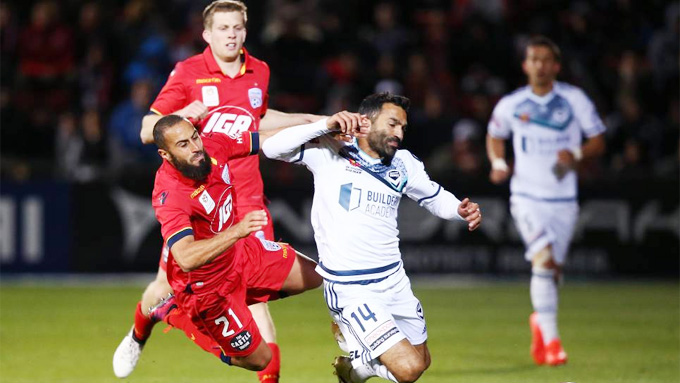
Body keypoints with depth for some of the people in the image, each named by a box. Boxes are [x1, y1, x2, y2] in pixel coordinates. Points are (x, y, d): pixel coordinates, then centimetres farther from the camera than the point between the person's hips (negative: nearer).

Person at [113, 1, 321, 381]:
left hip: (246, 199, 2)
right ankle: (138, 337, 40)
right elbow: (147, 131, -3)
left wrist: (309, 120, 22)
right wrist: (181, 115, -21)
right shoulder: (187, 73, -5)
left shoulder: (259, 72, 7)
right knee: (168, 286, 6)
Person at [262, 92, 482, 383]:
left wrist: (461, 211, -4)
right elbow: (272, 148, -17)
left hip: (394, 280, 7)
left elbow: (435, 197, 18)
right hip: (351, 290, -7)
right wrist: (327, 124, -25)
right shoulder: (329, 152, -9)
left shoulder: (404, 163, 5)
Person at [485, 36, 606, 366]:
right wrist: (498, 163, 1)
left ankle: (539, 320, 38)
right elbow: (495, 136, 19)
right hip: (527, 197, -2)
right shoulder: (510, 105, 0)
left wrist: (577, 154, -19)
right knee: (543, 261, -21)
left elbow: (599, 141, 1)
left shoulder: (574, 100, -3)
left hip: (564, 199, 2)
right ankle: (550, 340, -18)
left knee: (553, 271, 8)